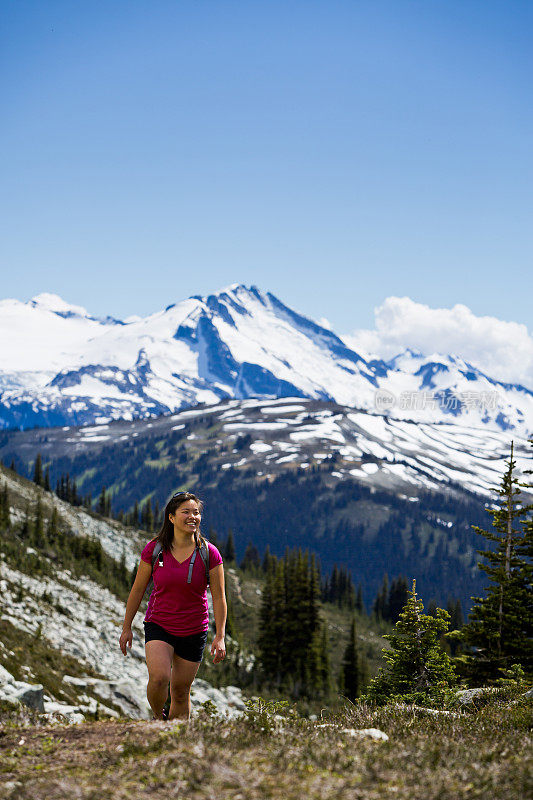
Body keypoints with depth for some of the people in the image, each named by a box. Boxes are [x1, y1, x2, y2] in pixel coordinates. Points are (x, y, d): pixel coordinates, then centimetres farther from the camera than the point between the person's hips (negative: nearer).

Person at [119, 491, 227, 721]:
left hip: (193, 631, 1)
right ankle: (157, 718, 8)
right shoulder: (154, 549, -7)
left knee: (181, 691, 6)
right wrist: (126, 627, 7)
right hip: (158, 625, -1)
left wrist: (220, 636, -9)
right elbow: (138, 590, 3)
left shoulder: (209, 553, -8)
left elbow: (218, 597, -3)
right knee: (159, 678, -22)